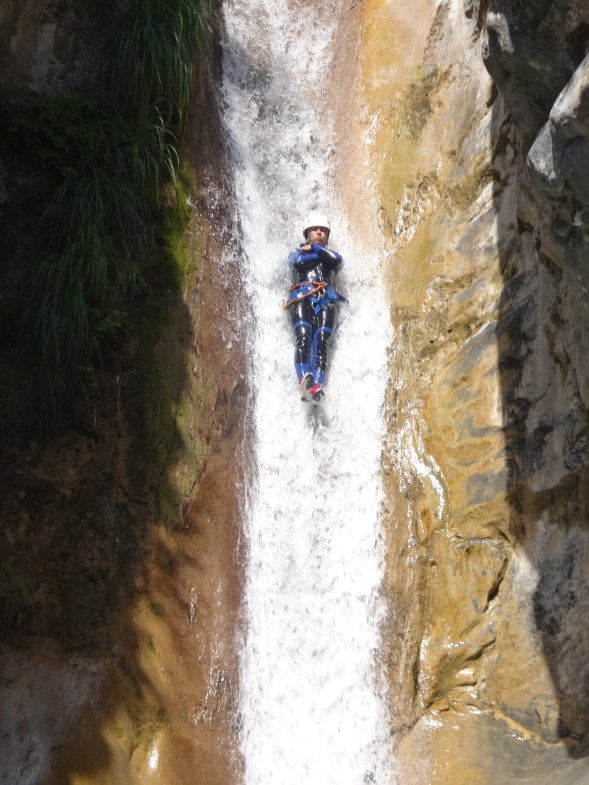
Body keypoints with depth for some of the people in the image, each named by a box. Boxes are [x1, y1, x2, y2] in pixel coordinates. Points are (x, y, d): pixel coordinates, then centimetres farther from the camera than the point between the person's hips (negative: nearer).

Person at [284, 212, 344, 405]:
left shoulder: (333, 254, 31)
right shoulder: (297, 252, 28)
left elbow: (337, 260, 5)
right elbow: (298, 262, 3)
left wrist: (314, 248, 9)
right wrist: (323, 253, 11)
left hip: (326, 299, 1)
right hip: (302, 297, -1)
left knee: (321, 339, -21)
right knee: (303, 336, -26)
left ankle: (318, 386, -39)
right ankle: (304, 379, -44)